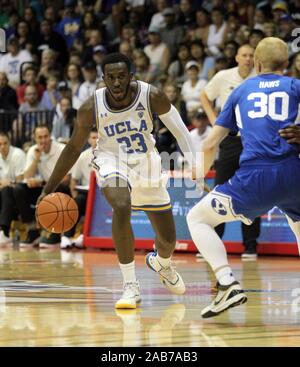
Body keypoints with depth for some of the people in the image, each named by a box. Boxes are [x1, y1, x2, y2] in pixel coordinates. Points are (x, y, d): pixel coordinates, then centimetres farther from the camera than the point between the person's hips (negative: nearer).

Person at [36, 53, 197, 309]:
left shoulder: (152, 96, -23)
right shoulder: (91, 108, -22)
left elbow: (180, 131, -8)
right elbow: (74, 148, -9)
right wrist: (49, 190, -7)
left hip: (146, 162, 2)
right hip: (112, 160, -2)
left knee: (168, 239, 10)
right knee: (122, 208, -34)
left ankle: (161, 263, 50)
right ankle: (131, 286, -24)